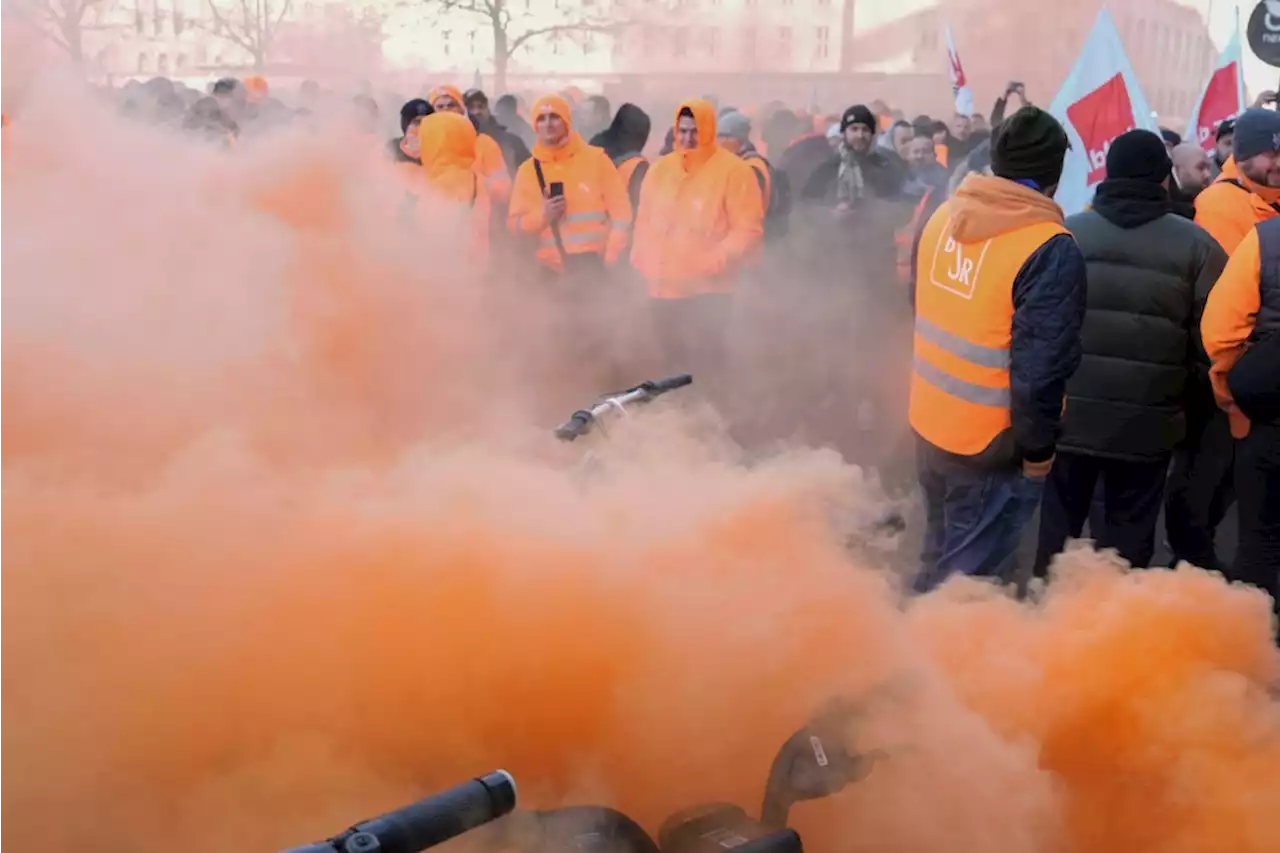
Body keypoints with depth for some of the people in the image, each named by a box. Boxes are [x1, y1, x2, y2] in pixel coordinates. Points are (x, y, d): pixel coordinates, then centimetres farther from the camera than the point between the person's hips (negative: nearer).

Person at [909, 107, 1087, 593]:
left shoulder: (942, 217, 1)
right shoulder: (1050, 250, -21)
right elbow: (1039, 368, -24)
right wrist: (1038, 446, -9)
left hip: (928, 425, 7)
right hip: (992, 445, -7)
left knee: (941, 558, 25)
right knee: (970, 578, 7)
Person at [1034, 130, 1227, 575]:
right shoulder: (1196, 245, -6)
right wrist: (1180, 381, 10)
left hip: (1069, 414, 2)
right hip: (1148, 422, -2)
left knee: (1060, 522, 15)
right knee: (1129, 532, 10)